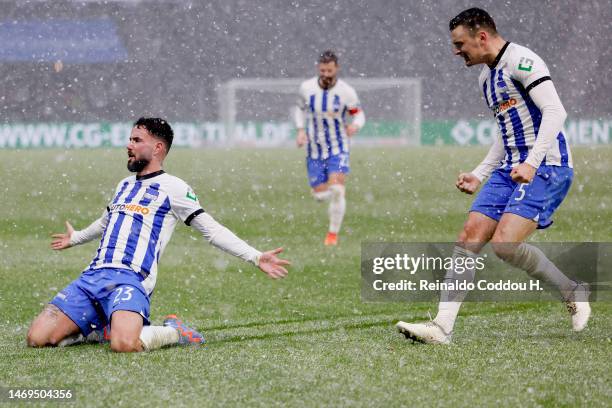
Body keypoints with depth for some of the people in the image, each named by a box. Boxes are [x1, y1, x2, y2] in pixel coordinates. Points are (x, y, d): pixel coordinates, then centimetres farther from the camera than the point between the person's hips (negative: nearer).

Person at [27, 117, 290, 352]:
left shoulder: (172, 188, 4)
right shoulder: (125, 185, 25)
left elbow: (211, 229, 2)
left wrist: (255, 257, -8)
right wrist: (75, 238, 63)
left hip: (130, 279, -7)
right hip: (92, 276, 7)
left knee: (124, 344, -37)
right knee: (37, 338, -10)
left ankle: (173, 333, -2)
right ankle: (101, 329, 17)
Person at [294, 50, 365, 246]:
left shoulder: (346, 92, -12)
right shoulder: (307, 88, -5)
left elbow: (358, 114, -1)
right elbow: (301, 109, 13)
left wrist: (355, 125, -25)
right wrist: (301, 130, -2)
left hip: (338, 148, -2)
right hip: (315, 149, 2)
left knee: (336, 190, -18)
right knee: (319, 194, 1)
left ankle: (333, 234, -3)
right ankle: (336, 195, 40)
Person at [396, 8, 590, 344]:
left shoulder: (521, 61, -11)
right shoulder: (486, 77, 19)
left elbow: (555, 112, -20)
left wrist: (531, 163, -28)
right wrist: (479, 174, 20)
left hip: (546, 168, -9)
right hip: (510, 170, 9)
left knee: (504, 244, -21)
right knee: (469, 237, -4)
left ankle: (573, 292, 1)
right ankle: (442, 326, -7)